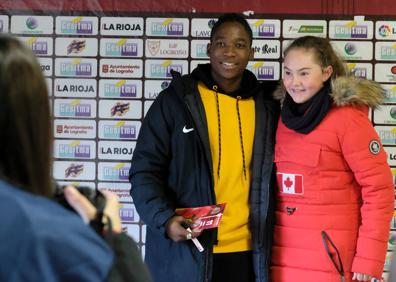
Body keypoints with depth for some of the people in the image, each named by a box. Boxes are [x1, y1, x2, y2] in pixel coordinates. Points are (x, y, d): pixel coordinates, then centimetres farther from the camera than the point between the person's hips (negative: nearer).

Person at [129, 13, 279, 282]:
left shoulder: (267, 105, 7)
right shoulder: (175, 100, -3)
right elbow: (145, 171, -3)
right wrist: (164, 220, -19)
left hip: (246, 251, 3)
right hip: (183, 252, -3)